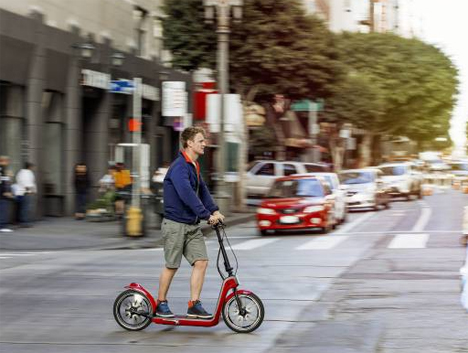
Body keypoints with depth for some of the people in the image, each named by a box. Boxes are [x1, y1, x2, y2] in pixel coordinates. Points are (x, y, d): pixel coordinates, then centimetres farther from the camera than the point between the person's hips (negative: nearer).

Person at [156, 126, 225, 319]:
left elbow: (202, 190, 14)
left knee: (201, 261, -1)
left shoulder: (194, 166, 13)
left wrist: (215, 210, 0)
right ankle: (161, 304, 17)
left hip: (192, 225, 8)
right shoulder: (179, 167, -18)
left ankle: (194, 305, 4)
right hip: (175, 224, -8)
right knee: (172, 265, 1)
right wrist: (207, 215, -28)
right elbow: (187, 194, -27)